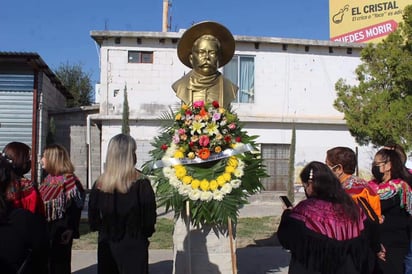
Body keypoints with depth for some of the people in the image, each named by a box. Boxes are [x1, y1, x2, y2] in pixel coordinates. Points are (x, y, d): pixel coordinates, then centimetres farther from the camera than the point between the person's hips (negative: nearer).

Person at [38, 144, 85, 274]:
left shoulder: (69, 179, -13)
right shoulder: (48, 178, 11)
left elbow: (75, 208, -17)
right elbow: (39, 203, 17)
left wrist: (70, 230, -23)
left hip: (59, 231, -8)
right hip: (45, 229, 8)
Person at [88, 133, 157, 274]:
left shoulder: (99, 184, -5)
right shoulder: (141, 184, -14)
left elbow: (93, 220, 3)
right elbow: (150, 219, -8)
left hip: (106, 245, 3)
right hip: (134, 246, -3)